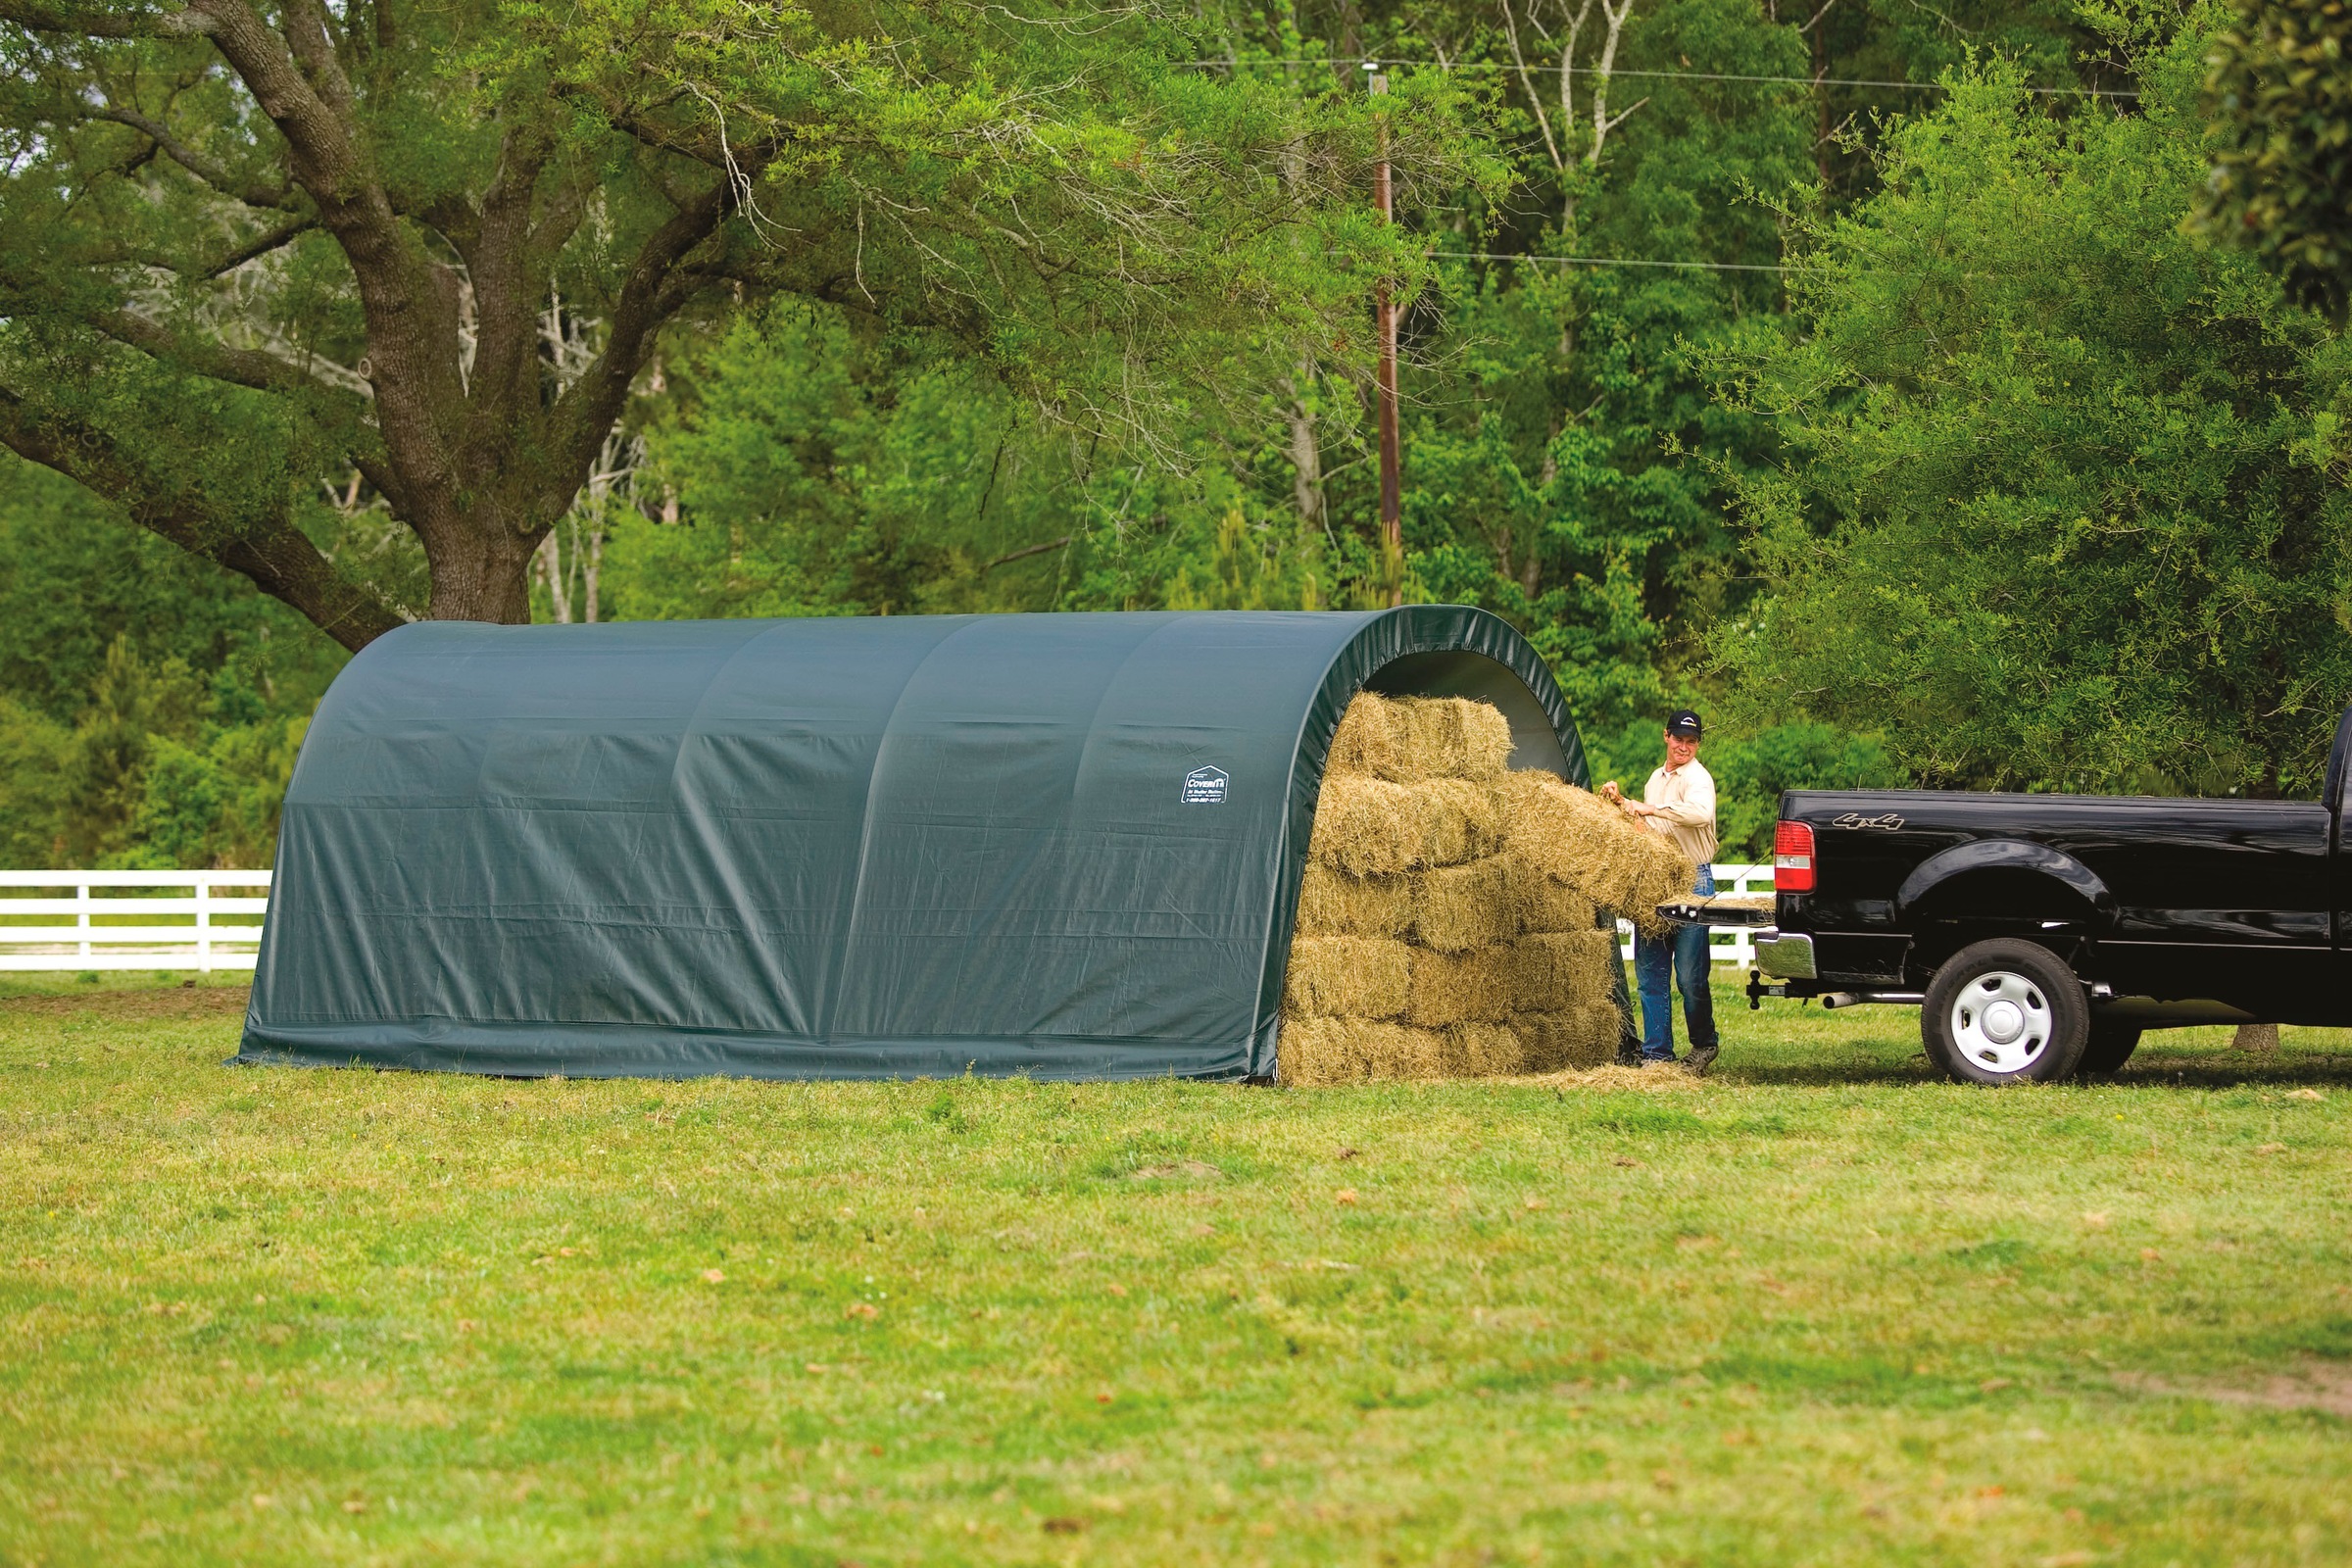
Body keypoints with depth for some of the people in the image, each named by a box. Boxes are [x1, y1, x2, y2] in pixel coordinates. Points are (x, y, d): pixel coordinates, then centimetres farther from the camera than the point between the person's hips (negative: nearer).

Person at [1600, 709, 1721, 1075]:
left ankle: (1704, 1045, 15)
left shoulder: (1697, 778, -8)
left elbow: (1701, 813, -30)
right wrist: (1621, 802, 16)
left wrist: (1652, 809, -29)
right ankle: (1657, 1053, 8)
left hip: (1692, 881, -7)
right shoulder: (1656, 779, 18)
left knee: (1690, 975, -4)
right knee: (1650, 972, 3)